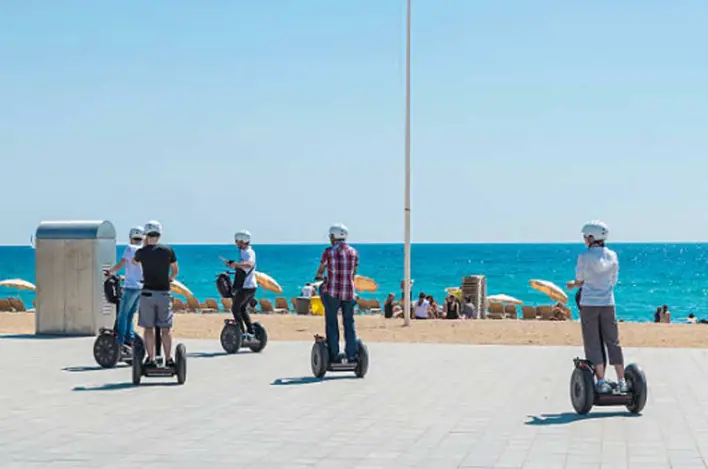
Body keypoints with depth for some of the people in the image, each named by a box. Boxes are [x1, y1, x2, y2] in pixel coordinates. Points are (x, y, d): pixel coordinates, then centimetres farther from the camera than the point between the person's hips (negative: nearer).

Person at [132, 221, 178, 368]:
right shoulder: (168, 250, -3)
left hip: (148, 293, -1)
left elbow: (134, 262, 21)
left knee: (149, 328, 5)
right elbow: (175, 271, 10)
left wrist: (144, 245, 21)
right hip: (164, 293, 1)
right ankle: (168, 359, 6)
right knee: (166, 329, 6)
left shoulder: (142, 252, -4)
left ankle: (151, 358, 3)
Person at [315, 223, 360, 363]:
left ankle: (334, 355, 7)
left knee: (331, 323, 7)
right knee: (349, 323, 12)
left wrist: (319, 276, 30)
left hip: (332, 292, -3)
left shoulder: (329, 252, -6)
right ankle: (351, 355, 11)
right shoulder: (354, 252, 4)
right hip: (349, 292, 3)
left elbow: (321, 270, 8)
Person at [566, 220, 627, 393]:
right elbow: (613, 281, 10)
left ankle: (601, 381, -2)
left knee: (593, 344, 2)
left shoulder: (584, 257, -10)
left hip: (589, 303, -4)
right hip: (607, 303, 4)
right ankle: (621, 382, 11)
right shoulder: (612, 255, 3)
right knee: (613, 342, 10)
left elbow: (579, 281, -3)